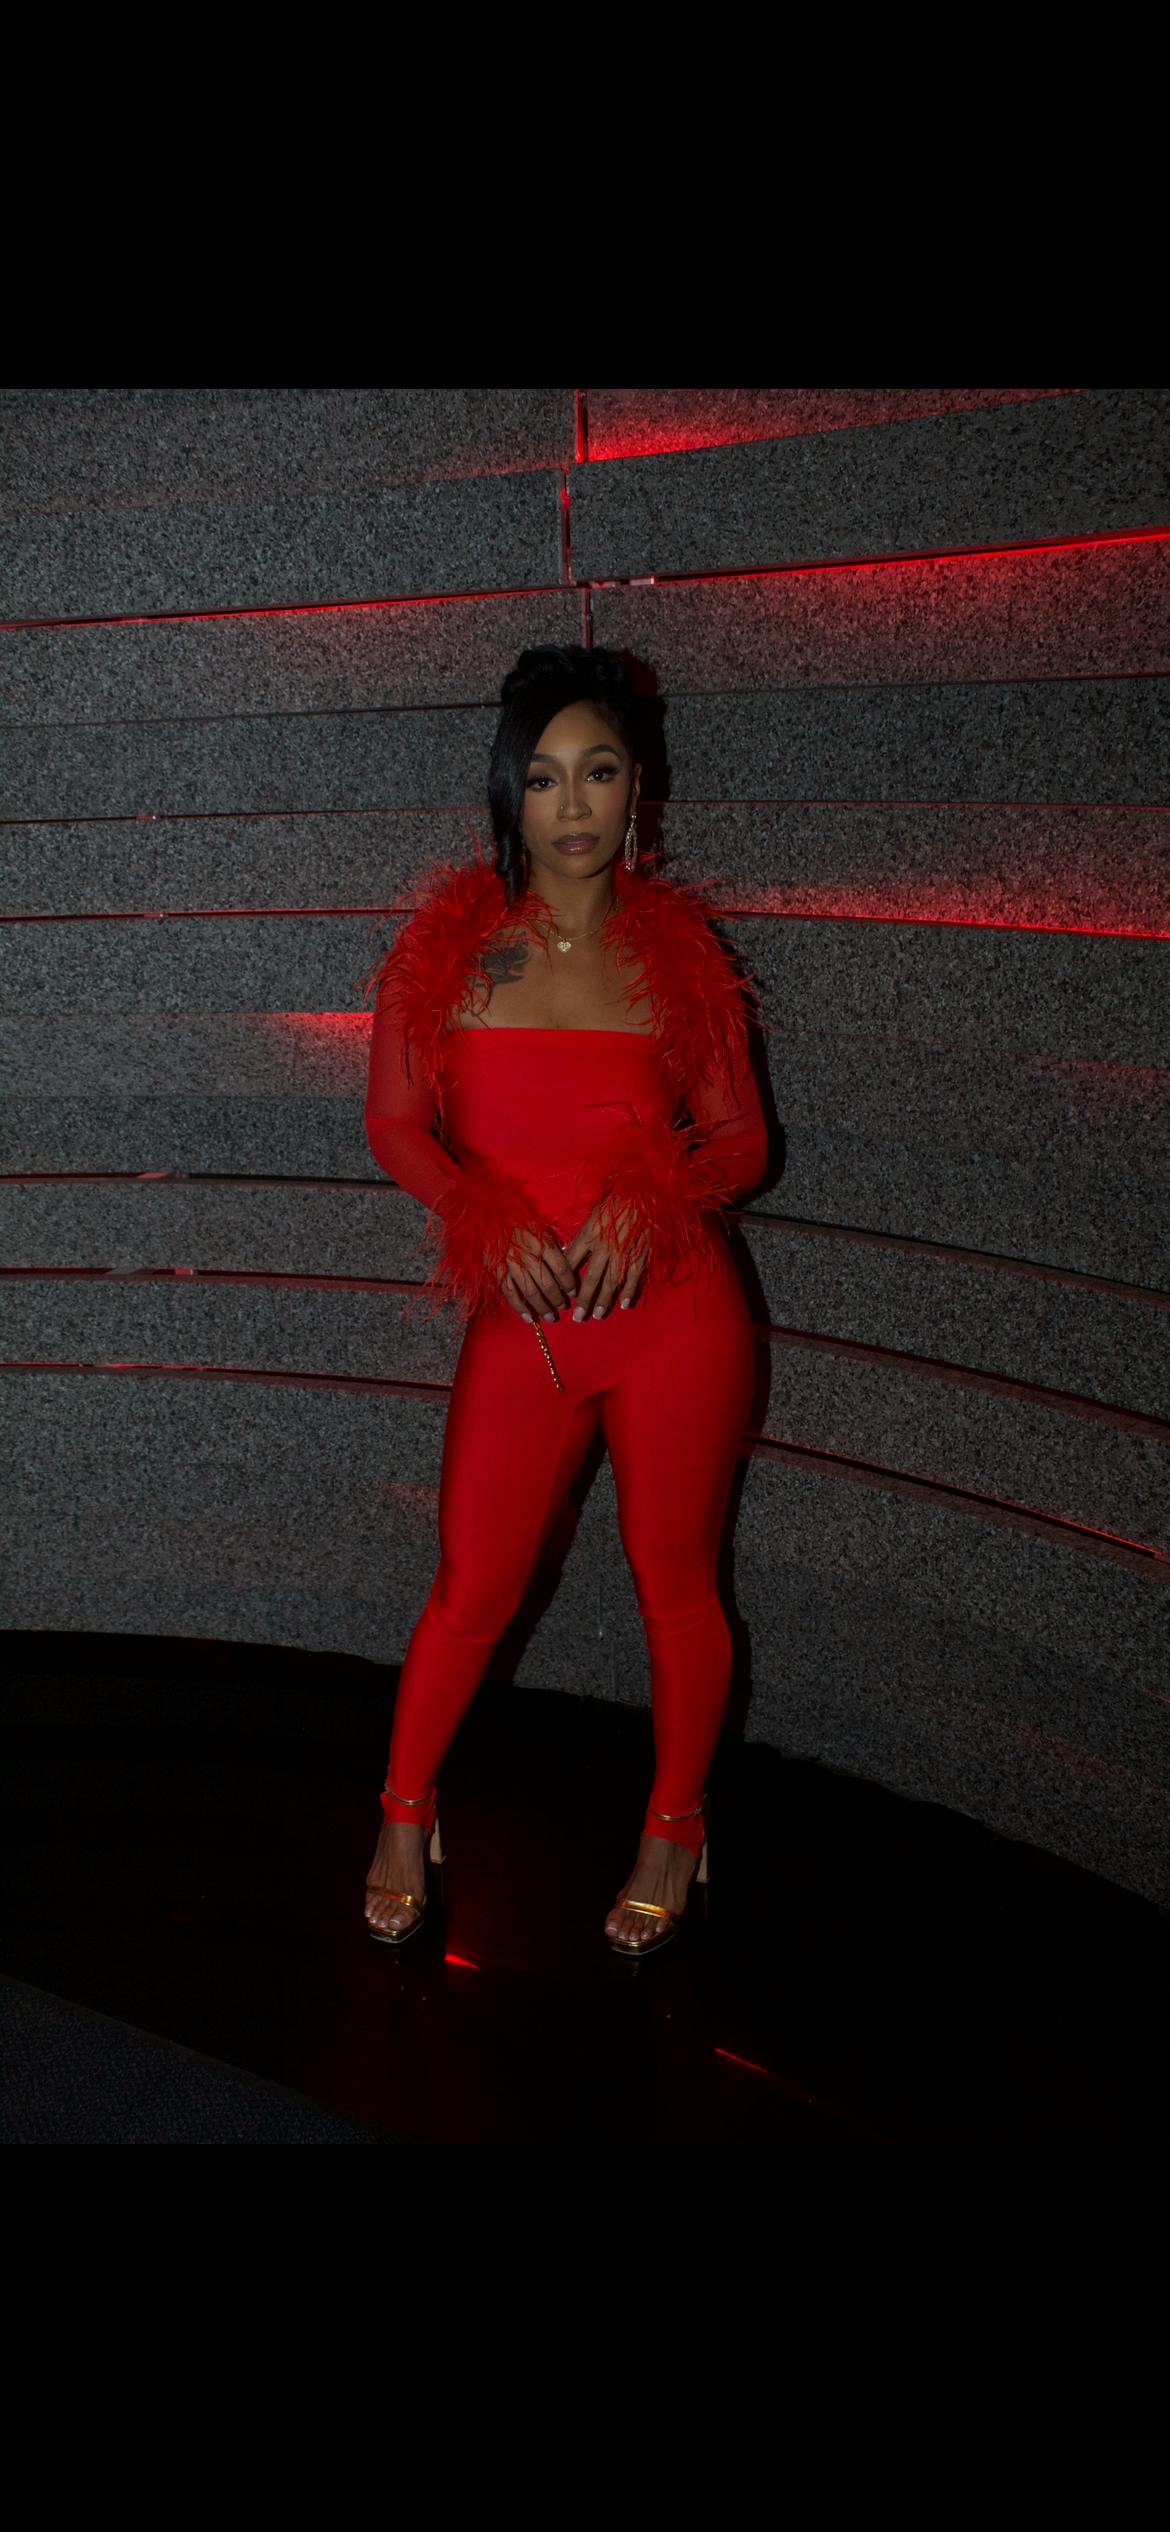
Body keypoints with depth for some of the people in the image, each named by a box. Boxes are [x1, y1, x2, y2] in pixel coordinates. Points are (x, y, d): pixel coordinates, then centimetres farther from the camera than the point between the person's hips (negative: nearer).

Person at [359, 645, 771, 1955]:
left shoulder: (678, 945, -1)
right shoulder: (452, 937, -2)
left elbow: (741, 1137, 4)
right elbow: (395, 1122, 4)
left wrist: (644, 1200, -16)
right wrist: (493, 1222, -13)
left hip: (675, 1317, 0)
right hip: (520, 1321, 0)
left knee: (675, 1584, 12)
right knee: (472, 1587, 10)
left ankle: (674, 1825, 37)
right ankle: (405, 1812, 37)